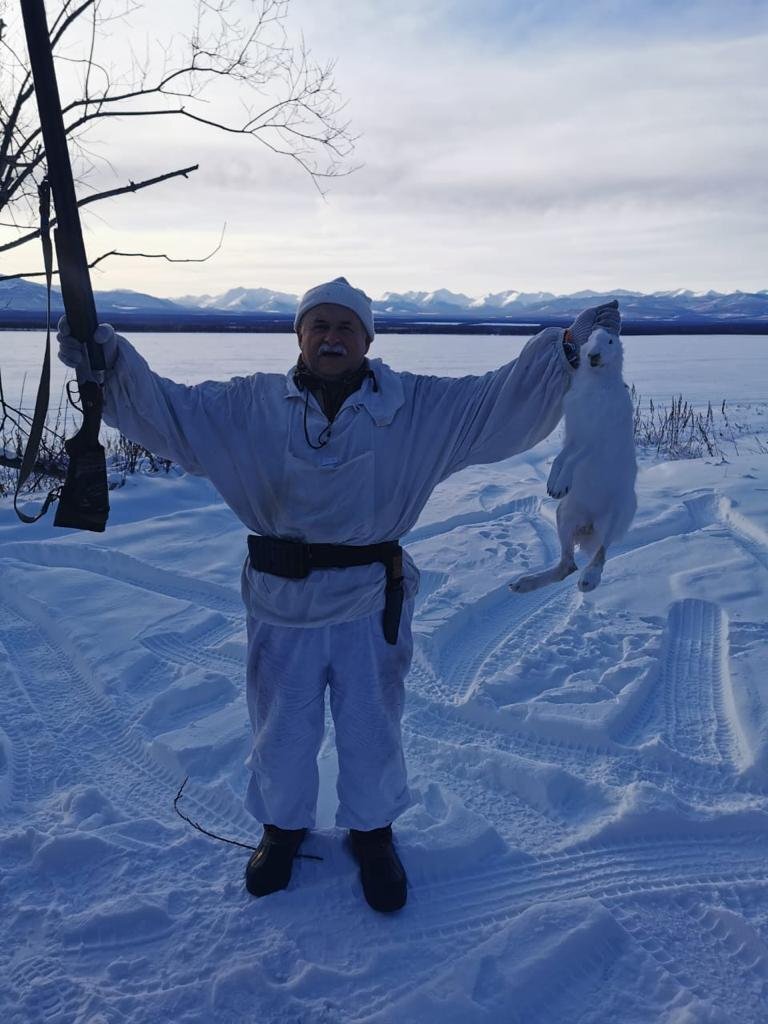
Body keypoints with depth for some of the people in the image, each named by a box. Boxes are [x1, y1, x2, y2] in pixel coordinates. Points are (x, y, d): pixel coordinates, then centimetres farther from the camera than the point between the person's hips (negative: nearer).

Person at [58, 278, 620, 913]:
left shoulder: (416, 406, -4)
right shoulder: (252, 405, -2)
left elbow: (502, 402, -9)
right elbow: (165, 408, -3)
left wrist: (564, 351, -21)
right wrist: (109, 361, -18)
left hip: (370, 603, 0)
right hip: (281, 602, 1)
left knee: (371, 731, 15)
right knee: (281, 730, 18)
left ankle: (372, 832, 44)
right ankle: (283, 825, 48)